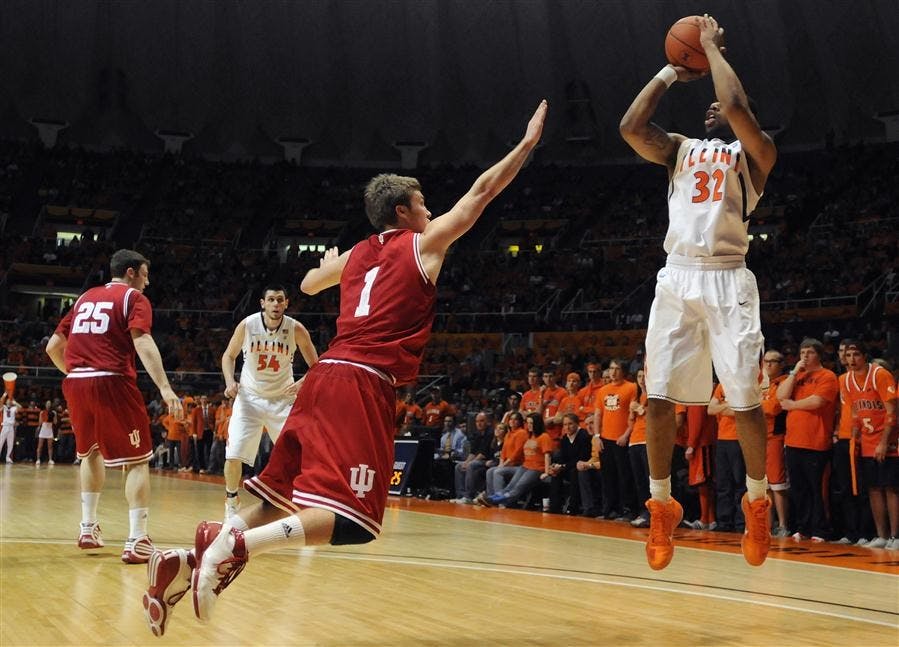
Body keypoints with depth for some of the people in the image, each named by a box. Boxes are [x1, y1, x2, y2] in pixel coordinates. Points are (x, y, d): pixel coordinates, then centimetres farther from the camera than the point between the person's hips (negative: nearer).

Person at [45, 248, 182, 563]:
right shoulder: (133, 298, 4)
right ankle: (137, 541, -9)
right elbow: (142, 341, -14)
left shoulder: (85, 298, 22)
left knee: (91, 452, 27)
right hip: (112, 383, -6)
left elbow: (53, 347, 22)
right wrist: (164, 387, -24)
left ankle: (88, 528, 29)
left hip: (75, 383, 6)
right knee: (137, 460, 0)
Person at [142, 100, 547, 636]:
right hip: (366, 385, -7)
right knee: (349, 517, -11)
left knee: (282, 500, 13)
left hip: (325, 376, 8)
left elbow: (309, 284, 41)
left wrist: (328, 263, 63)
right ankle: (236, 545, -28)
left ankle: (191, 561, 1)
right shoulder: (425, 243, 6)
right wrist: (528, 144, 22)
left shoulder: (357, 254, 22)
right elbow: (482, 192, 12)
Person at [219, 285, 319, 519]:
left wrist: (301, 384, -24)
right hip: (249, 396, 0)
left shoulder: (296, 329, -13)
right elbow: (229, 356, 3)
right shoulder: (247, 325, -13)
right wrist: (230, 381, -15)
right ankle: (232, 500, 17)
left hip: (283, 398, 0)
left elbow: (315, 366, -4)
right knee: (233, 455, -7)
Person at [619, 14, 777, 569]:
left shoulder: (754, 152, 6)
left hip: (728, 281, -4)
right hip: (677, 278, 4)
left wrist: (713, 48, -1)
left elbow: (737, 108, -14)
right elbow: (631, 127, 2)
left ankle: (757, 502, 15)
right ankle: (663, 507, 11)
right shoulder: (680, 149, 19)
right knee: (659, 398, -1)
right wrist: (671, 72, 10)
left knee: (745, 400, -4)